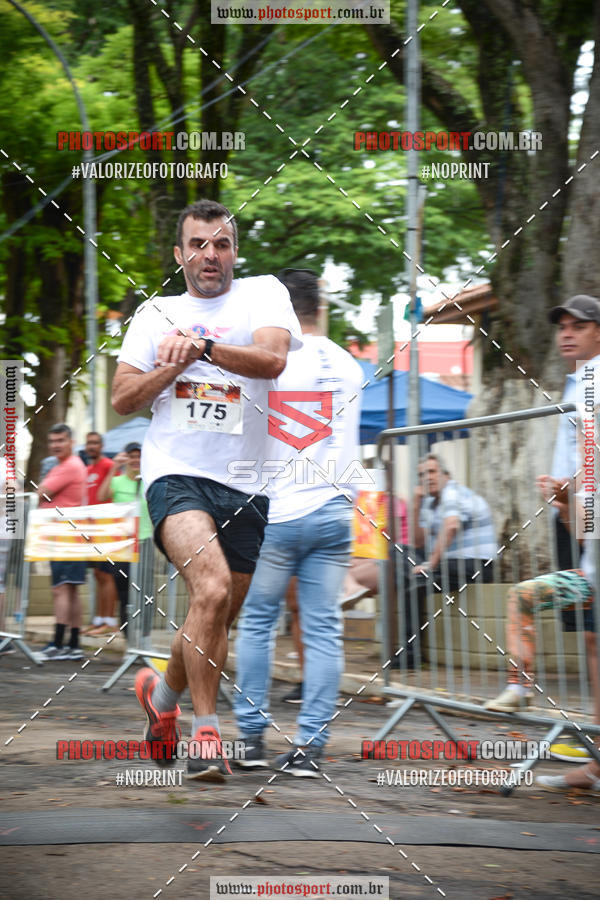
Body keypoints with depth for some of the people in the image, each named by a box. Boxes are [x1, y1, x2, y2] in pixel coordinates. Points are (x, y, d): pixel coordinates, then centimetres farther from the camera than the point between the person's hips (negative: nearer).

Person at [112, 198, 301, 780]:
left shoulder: (263, 293, 8)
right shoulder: (155, 313, 14)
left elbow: (272, 359, -11)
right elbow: (122, 399, 11)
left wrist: (201, 347, -23)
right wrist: (176, 365, -4)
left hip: (245, 484, 2)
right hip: (175, 472, -2)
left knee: (216, 620, 9)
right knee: (211, 590, -25)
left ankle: (163, 692, 38)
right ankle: (205, 731, -16)